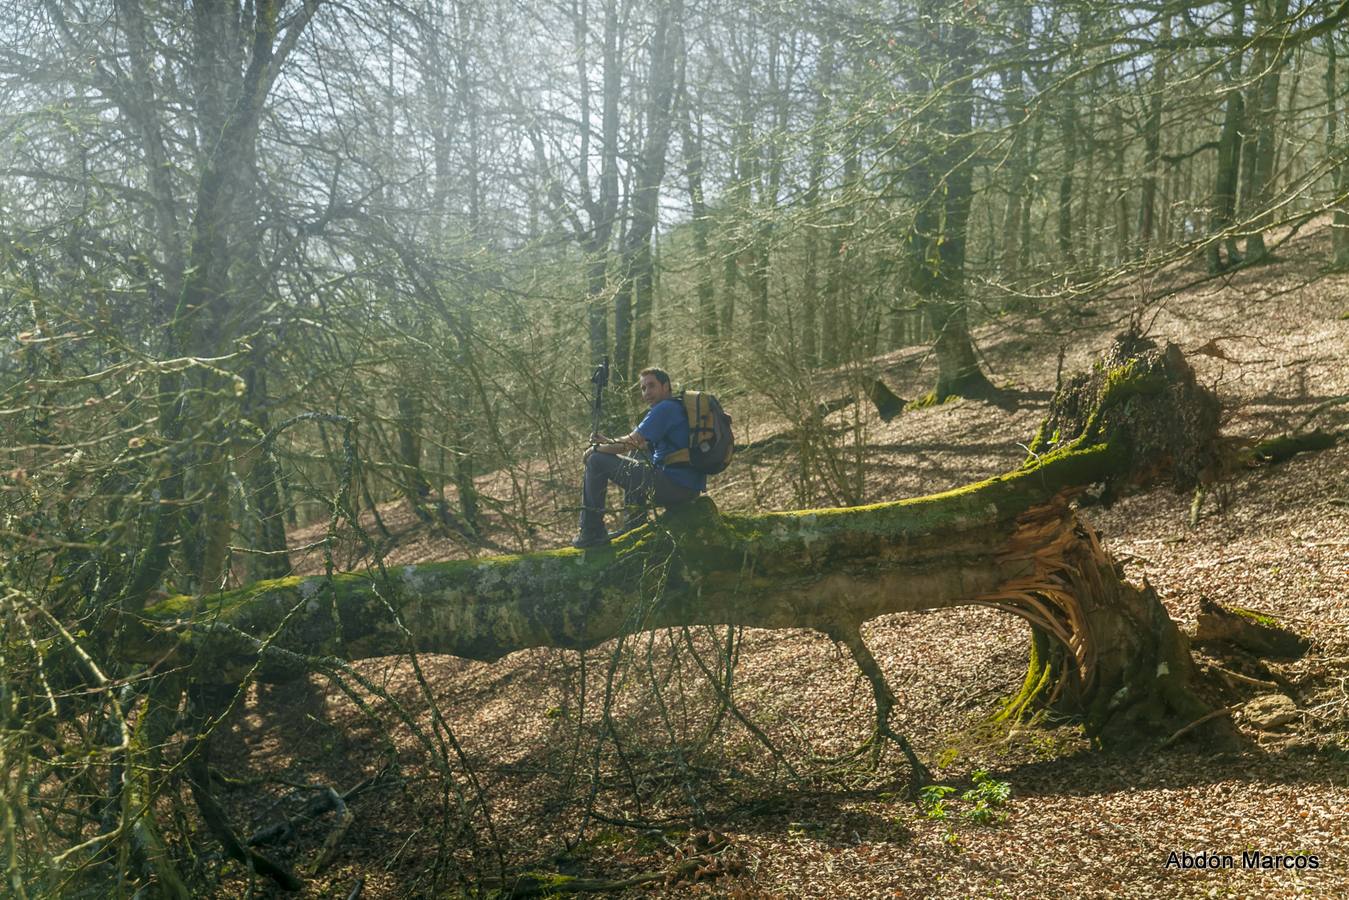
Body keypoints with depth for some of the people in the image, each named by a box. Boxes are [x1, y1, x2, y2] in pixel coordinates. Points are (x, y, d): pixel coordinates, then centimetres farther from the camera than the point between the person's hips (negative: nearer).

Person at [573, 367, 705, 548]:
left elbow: (630, 442, -11)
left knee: (596, 461, -4)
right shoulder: (679, 407, 22)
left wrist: (597, 449, 4)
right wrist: (606, 441, 16)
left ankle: (591, 533, 0)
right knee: (633, 464, 37)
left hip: (671, 485, -10)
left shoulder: (664, 409, -9)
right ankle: (633, 527, 29)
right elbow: (640, 445, 24)